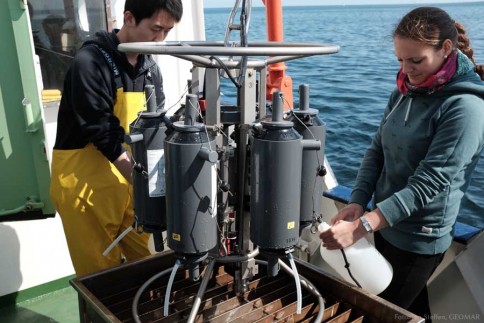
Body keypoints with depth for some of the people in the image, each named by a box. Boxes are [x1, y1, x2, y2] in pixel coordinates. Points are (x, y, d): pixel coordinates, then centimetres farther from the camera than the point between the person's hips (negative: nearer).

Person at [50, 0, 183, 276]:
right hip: (84, 180, -6)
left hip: (129, 177, 6)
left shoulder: (150, 67, 4)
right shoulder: (91, 62, -17)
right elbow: (104, 134, -22)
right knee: (102, 273, 5)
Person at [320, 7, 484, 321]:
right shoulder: (407, 89, 2)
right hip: (387, 225, 6)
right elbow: (377, 150, 3)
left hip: (420, 240, -6)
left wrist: (360, 227, -33)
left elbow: (428, 184, -27)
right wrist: (358, 202, -12)